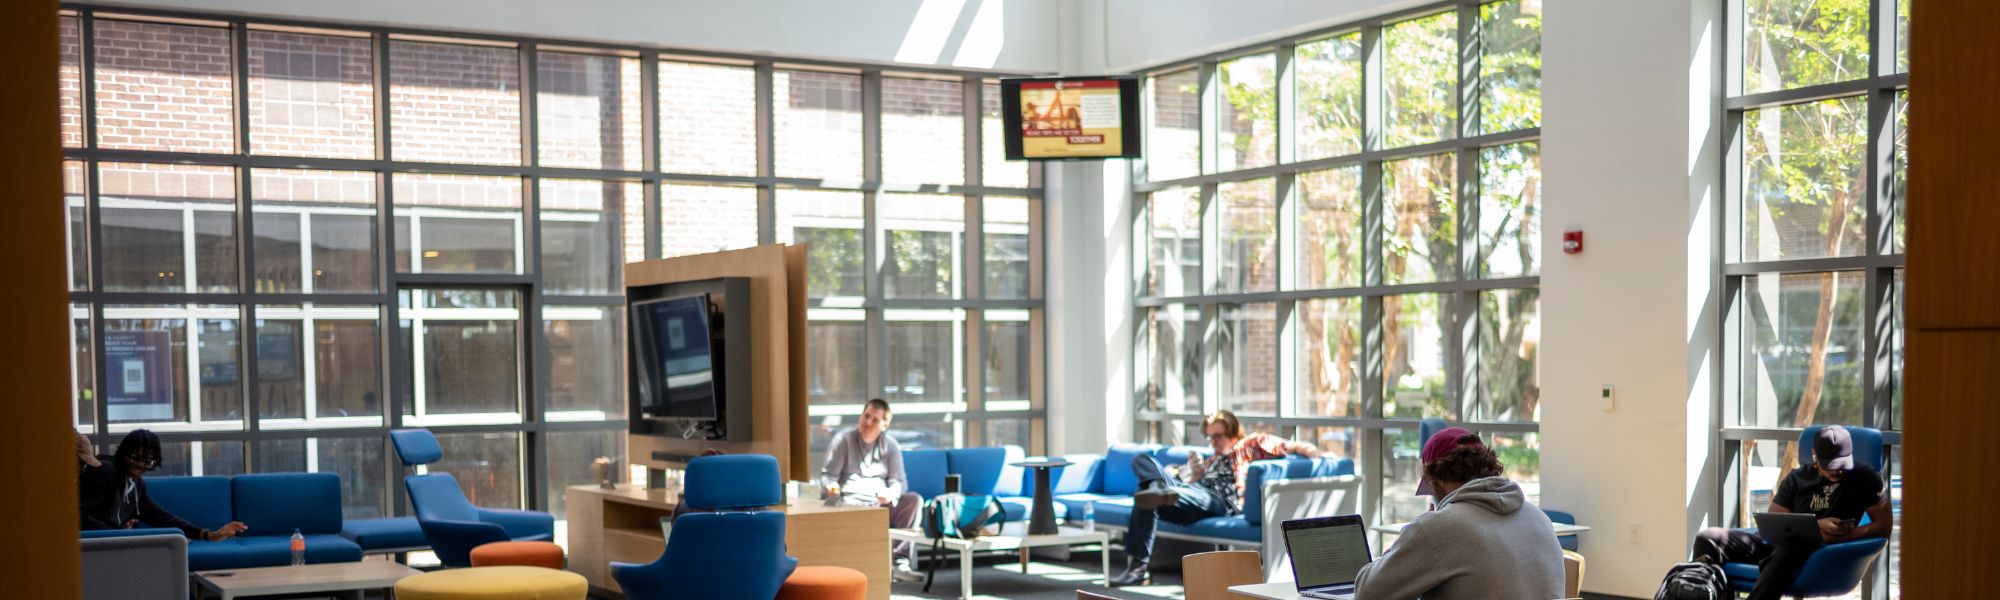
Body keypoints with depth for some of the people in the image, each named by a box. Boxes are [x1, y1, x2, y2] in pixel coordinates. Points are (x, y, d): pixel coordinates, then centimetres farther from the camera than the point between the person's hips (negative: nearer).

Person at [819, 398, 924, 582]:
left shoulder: (890, 445, 9)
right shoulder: (843, 439, 2)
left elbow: (899, 482, 5)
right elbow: (828, 475, 0)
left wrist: (890, 494, -19)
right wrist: (831, 486, -25)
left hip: (883, 504, 3)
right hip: (852, 503, -3)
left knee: (915, 500, -24)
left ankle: (901, 562, -26)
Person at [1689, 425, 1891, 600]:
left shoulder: (1864, 478, 6)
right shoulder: (1797, 479, 13)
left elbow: (1885, 525, 2)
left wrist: (1845, 535, -15)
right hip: (1782, 543, 5)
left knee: (1788, 552, -42)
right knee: (1708, 539, -15)